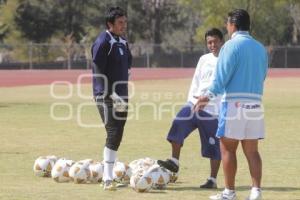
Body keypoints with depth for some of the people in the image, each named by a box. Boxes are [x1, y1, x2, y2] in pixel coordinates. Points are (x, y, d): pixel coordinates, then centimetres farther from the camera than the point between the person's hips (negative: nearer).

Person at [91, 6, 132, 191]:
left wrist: (124, 95, 15)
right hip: (107, 97, -8)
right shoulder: (103, 42, -12)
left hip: (121, 96, 8)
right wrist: (112, 94, -21)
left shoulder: (123, 42, 15)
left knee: (117, 136, 9)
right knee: (113, 134, -16)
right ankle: (108, 179, -17)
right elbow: (99, 72, -17)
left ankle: (108, 175, 16)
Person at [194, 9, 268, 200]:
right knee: (252, 150, 8)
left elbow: (222, 76, -11)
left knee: (228, 148, 3)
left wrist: (209, 96, -3)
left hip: (234, 103, -6)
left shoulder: (232, 45, -8)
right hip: (255, 103, 6)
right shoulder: (260, 48, 10)